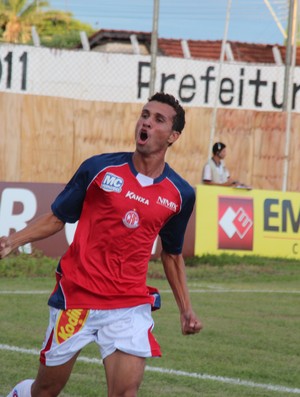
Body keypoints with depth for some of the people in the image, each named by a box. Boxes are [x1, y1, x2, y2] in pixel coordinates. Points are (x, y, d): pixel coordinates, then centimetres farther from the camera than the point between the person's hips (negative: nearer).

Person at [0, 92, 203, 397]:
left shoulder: (180, 194, 2)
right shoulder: (99, 168, -4)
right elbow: (57, 218, 5)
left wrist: (186, 308, 14)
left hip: (131, 305, 1)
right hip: (75, 298, -1)